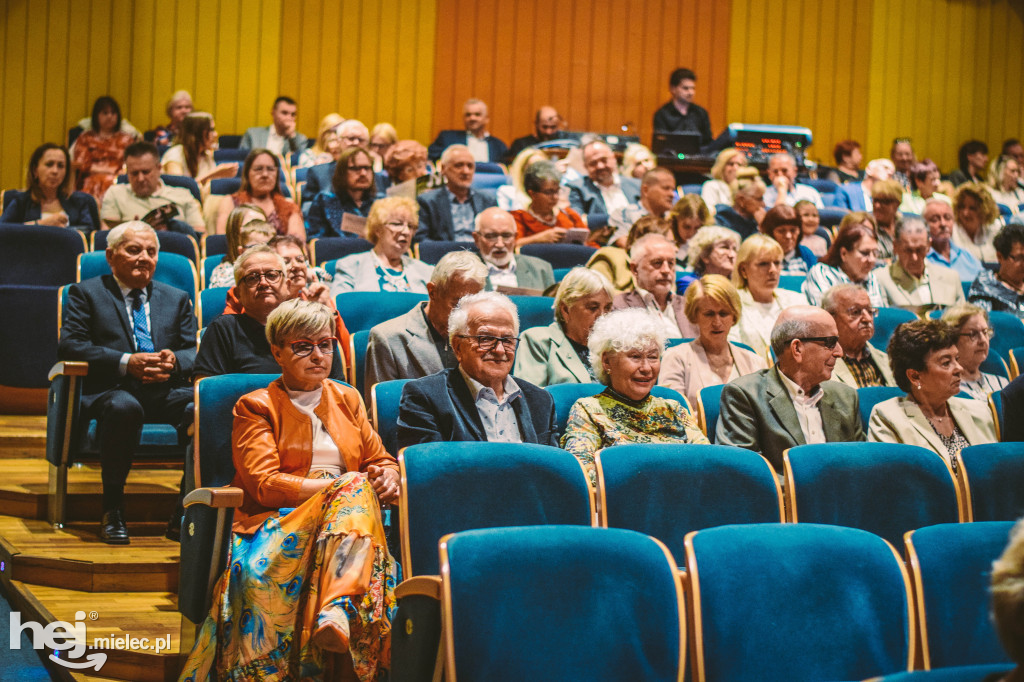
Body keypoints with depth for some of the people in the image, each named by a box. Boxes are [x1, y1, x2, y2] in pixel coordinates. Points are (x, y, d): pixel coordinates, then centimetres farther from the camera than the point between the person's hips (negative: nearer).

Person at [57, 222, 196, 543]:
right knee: (124, 407, -40)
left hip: (166, 392, 3)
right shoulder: (86, 293, 14)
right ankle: (112, 511, -25)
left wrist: (175, 361, -10)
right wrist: (126, 363, -14)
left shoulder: (177, 299, 25)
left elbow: (194, 351, 16)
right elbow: (70, 345, -2)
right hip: (110, 390, -3)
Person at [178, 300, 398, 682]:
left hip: (349, 514, 3)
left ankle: (338, 615, -57)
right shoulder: (255, 407, 11)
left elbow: (383, 463, 22)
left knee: (357, 489, -36)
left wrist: (388, 478, -5)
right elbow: (264, 485, -4)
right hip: (278, 524, -2)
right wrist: (339, 485, -12)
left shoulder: (348, 399, 26)